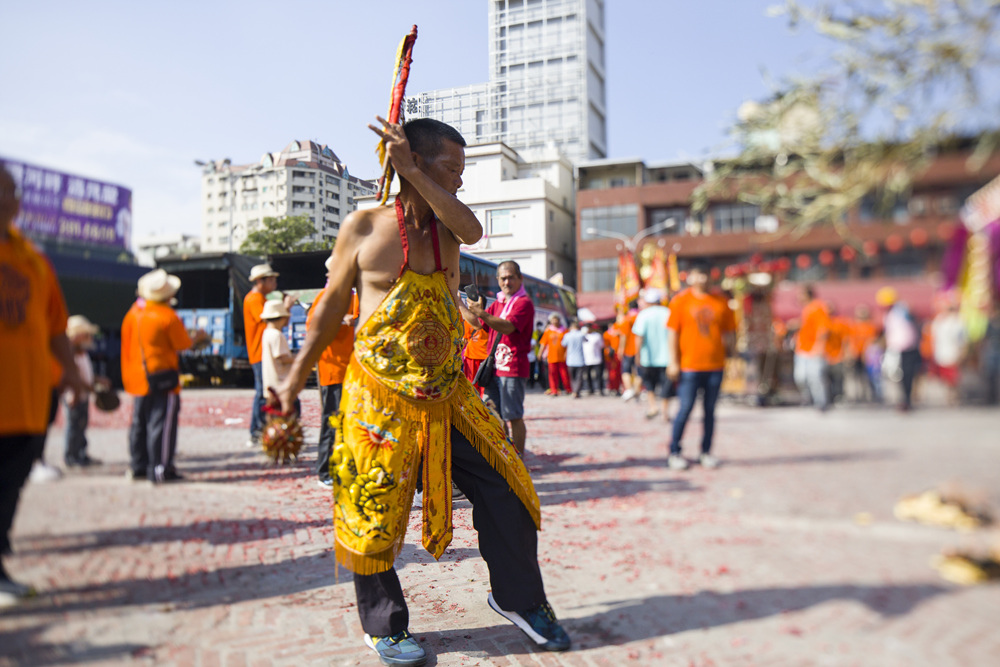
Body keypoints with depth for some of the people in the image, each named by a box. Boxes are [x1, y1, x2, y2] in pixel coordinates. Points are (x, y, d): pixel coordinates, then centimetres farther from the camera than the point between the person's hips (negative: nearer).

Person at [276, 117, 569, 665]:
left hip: (448, 396, 4)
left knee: (505, 490, 4)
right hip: (381, 399, -4)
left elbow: (472, 230, -18)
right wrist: (296, 376, 2)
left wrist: (412, 173, -22)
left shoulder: (445, 225, 7)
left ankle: (517, 598, 26)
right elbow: (333, 302, 3)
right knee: (376, 515, 4)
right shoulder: (364, 226, -3)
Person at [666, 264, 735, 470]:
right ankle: (674, 452, 9)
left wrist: (728, 357, 7)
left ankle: (706, 452, 19)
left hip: (715, 365, 3)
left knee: (710, 410, 8)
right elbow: (673, 332, -2)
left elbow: (728, 333, 13)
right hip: (689, 366, -3)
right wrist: (673, 362, -7)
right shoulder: (680, 301, 1)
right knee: (685, 409, -3)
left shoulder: (720, 303, 8)